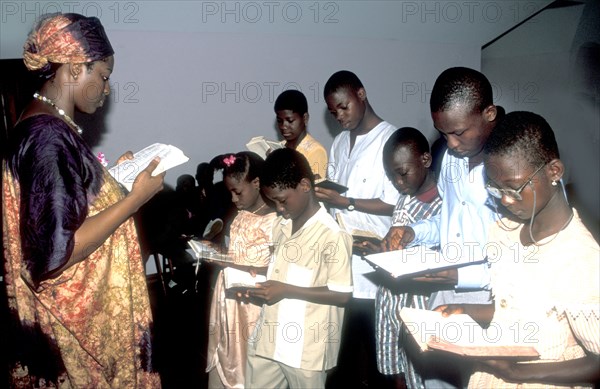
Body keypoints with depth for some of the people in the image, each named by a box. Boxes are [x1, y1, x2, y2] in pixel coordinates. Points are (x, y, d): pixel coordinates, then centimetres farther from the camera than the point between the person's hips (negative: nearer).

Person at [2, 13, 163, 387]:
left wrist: (113, 175, 10)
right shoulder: (47, 135, -24)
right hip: (73, 317, -9)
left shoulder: (46, 126, 6)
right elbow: (54, 253, -29)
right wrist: (136, 197, -22)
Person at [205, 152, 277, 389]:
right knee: (227, 357, 17)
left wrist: (235, 266, -24)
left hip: (253, 303, -7)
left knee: (251, 361, 5)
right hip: (229, 297, 7)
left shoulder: (275, 221, -17)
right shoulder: (240, 216, 7)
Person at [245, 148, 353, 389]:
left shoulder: (332, 235, -18)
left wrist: (287, 290, -22)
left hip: (306, 348, -7)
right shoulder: (281, 226, 7)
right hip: (268, 339, 7)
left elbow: (342, 294, -19)